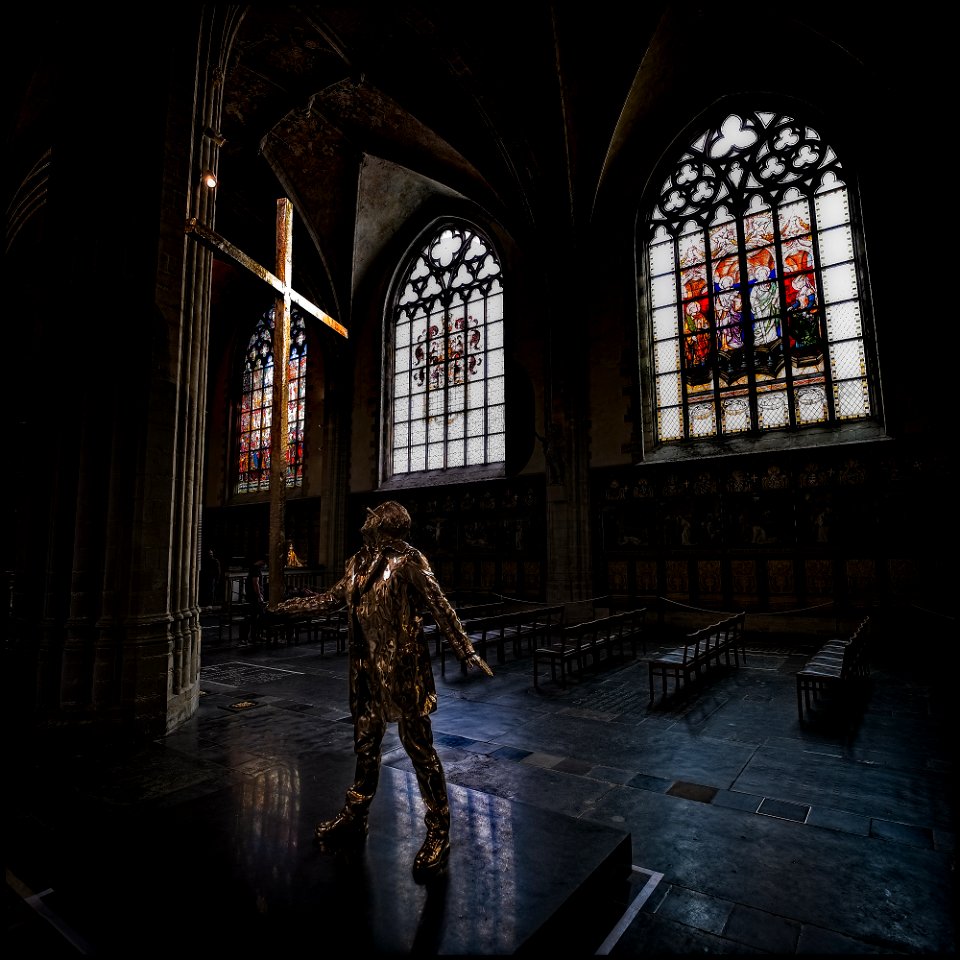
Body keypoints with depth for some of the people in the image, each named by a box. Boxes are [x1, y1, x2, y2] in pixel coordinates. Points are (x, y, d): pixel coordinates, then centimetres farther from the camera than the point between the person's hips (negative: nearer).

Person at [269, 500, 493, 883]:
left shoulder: (408, 560, -11)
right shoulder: (357, 562, 8)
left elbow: (440, 606, -14)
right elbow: (331, 598, 20)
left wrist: (466, 651, -20)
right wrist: (285, 607, 25)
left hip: (402, 668, -6)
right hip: (367, 668, 6)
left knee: (418, 746, 2)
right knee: (365, 744, 19)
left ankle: (438, 833, 17)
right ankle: (355, 818, 39)